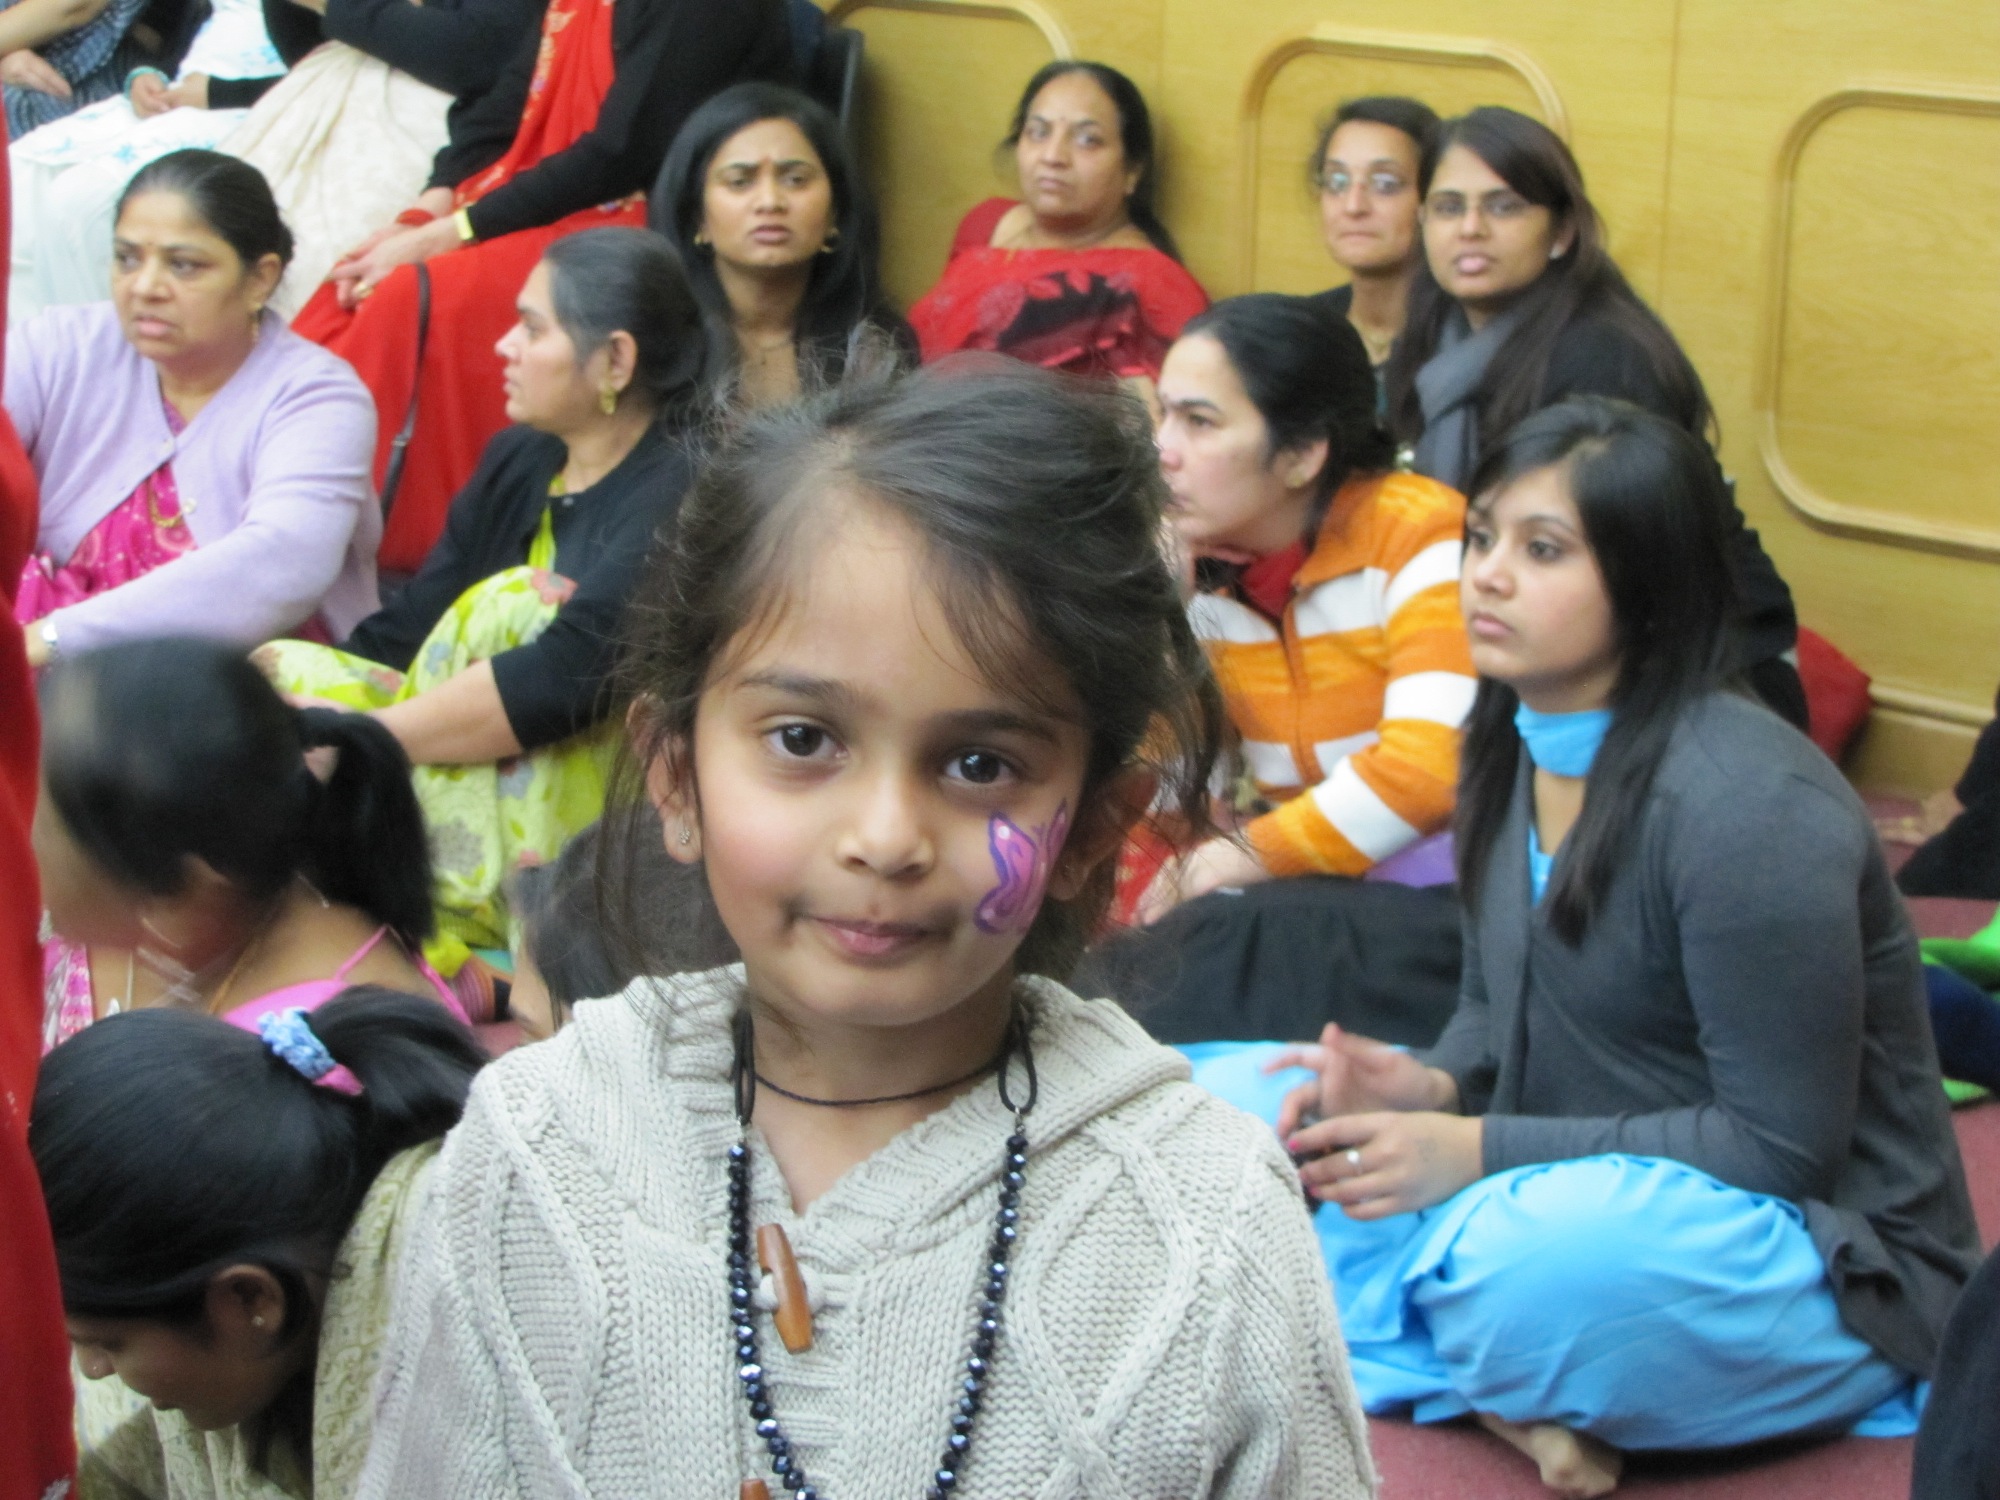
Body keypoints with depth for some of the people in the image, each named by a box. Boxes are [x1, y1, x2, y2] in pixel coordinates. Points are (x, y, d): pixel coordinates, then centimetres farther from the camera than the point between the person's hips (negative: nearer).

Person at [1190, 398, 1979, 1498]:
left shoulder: (1745, 808, -23)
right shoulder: (1514, 746, 4)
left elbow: (1783, 1147, -22)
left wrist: (1481, 1152, -22)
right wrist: (1429, 1087, -8)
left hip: (1827, 1262, -9)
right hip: (1565, 1192, 9)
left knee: (1550, 1259, -41)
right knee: (1244, 1104, -1)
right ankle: (1501, 1388, -14)